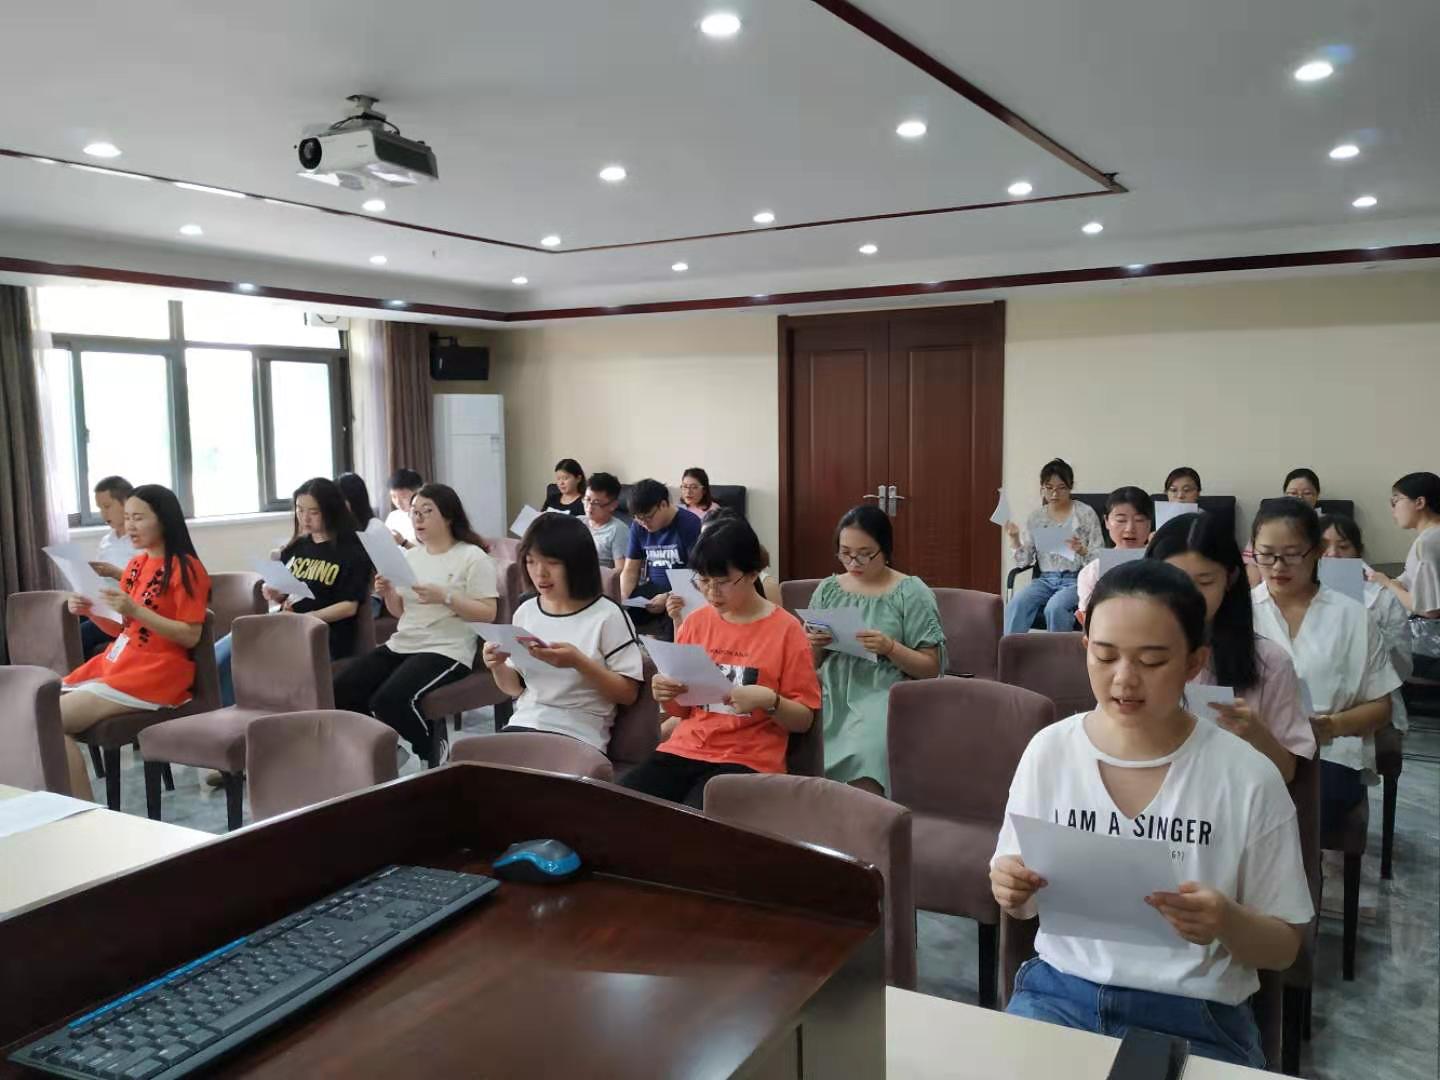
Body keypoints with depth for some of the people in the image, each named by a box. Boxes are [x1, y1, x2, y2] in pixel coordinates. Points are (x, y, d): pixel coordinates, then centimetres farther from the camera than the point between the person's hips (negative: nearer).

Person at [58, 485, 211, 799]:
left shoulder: (185, 567, -9)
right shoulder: (134, 565, 14)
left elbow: (190, 637, -14)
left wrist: (136, 610, -23)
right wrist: (91, 612, 1)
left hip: (157, 672, -8)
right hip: (116, 662, 8)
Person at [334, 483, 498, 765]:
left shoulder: (473, 557, -4)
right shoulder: (410, 556, 16)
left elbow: (488, 614, -10)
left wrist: (444, 597, -21)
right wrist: (387, 594, -1)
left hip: (446, 651, -7)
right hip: (401, 645, 7)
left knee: (389, 699, -29)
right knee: (341, 689, -13)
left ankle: (435, 754, -3)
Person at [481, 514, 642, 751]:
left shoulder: (607, 615, -8)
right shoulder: (525, 612, 9)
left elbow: (628, 694, -7)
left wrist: (579, 662, -20)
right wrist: (498, 667, -3)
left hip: (578, 735, -5)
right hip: (524, 725, 5)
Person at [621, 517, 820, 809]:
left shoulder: (785, 629, -2)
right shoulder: (695, 622, 10)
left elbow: (804, 719, 1)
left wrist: (770, 701, -19)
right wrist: (666, 694, -4)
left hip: (748, 759, -4)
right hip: (685, 749, 4)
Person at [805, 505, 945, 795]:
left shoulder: (912, 593, 1)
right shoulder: (828, 589, 12)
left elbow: (931, 668, 0)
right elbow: (810, 664, 18)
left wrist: (890, 647, -16)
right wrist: (814, 646, -4)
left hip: (884, 698, -4)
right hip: (833, 696, 4)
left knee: (865, 753, -35)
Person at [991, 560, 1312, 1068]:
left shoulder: (1248, 779, -8)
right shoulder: (1048, 750, -2)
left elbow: (1284, 947, 1)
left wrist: (1228, 924, -21)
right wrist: (1010, 887, -14)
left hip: (1195, 1014, -1)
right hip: (1058, 988, 2)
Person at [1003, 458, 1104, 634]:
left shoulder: (1085, 514, 1)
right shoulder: (1035, 518, 10)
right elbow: (1024, 561, 9)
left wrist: (1082, 551, -22)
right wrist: (1014, 539, -9)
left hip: (1076, 579, -3)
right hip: (1045, 579, 3)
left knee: (1054, 608, -34)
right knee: (1015, 606, -27)